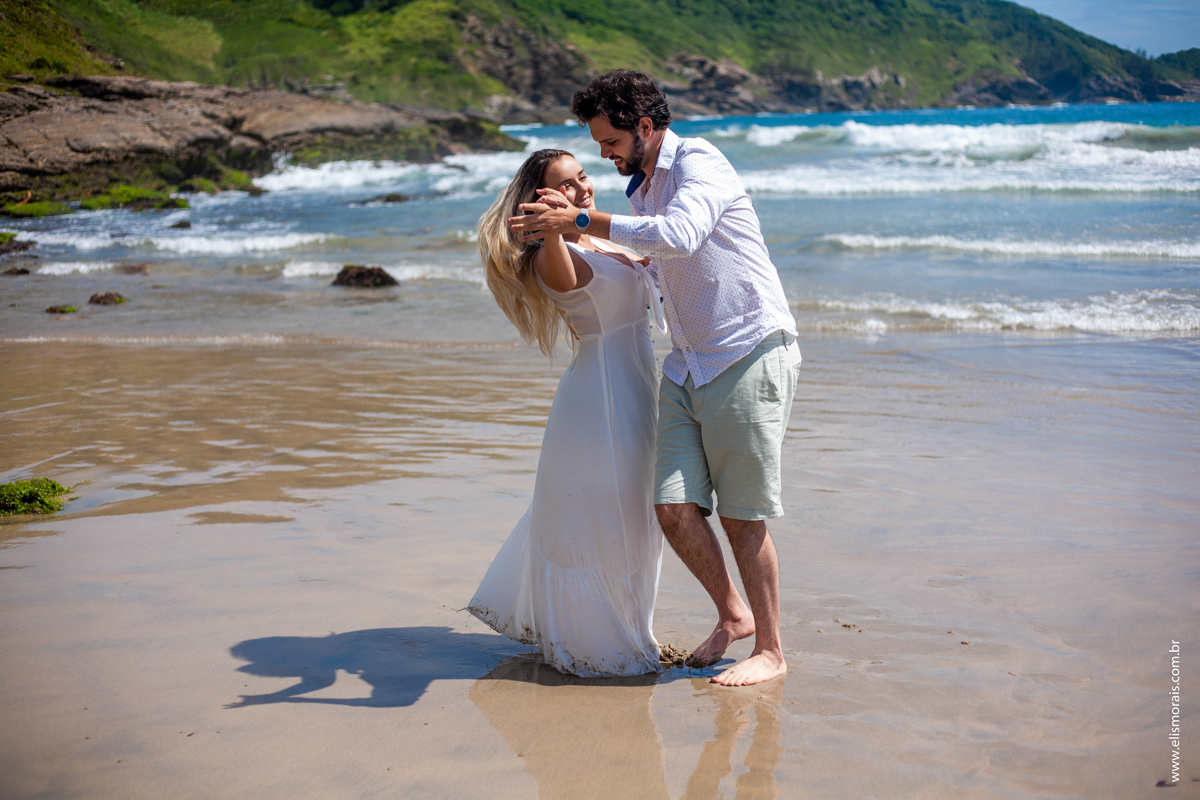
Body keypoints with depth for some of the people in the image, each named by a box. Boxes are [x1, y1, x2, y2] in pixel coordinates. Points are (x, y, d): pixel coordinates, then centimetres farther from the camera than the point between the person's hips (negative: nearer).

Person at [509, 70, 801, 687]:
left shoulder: (699, 163, -11)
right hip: (687, 366, 8)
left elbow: (680, 237, -31)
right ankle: (732, 615, 21)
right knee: (675, 509, -2)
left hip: (750, 355, -8)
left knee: (743, 518, -2)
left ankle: (770, 650, 14)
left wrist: (580, 222, -27)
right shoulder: (641, 188, 16)